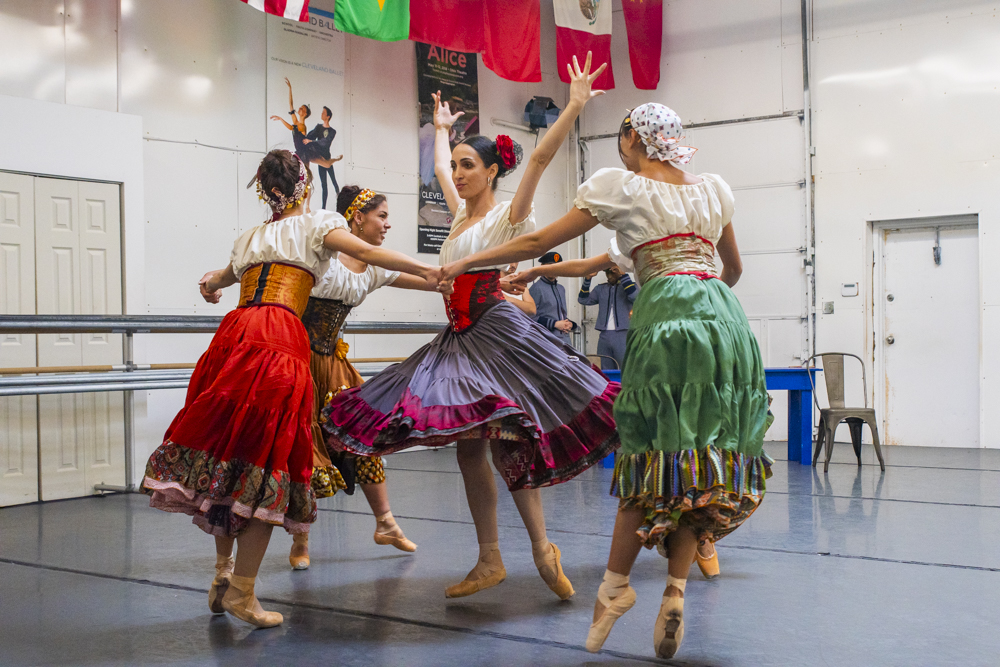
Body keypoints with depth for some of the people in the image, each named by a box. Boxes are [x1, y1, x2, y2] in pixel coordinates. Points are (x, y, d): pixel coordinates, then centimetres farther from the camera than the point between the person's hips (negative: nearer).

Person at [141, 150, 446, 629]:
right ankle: (242, 592, -4)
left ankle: (223, 571, 16)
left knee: (225, 453, 12)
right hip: (280, 337, -5)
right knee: (266, 462, -3)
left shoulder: (249, 238, 29)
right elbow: (367, 253, -4)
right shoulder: (316, 225, 14)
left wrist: (211, 284, 70)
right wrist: (427, 272, -7)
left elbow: (216, 282, 46)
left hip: (235, 332, 5)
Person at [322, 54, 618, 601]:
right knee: (467, 446, 4)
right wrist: (442, 127, 48)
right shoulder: (462, 214, 18)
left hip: (497, 331, -8)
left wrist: (575, 105, -20)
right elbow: (440, 167, 36)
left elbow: (541, 157, -14)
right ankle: (490, 561, 10)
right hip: (459, 338, 8)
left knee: (505, 443, -16)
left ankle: (542, 548, -5)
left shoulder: (507, 215, -2)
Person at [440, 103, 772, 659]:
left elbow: (539, 242, 6)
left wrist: (466, 263, 16)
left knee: (655, 450, 4)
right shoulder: (713, 188, 20)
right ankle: (676, 592, 1)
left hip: (667, 314, -4)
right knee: (704, 453, 6)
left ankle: (617, 584, 10)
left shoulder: (620, 187, 7)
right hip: (723, 317, 4)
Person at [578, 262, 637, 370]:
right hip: (604, 336, 5)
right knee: (606, 373, 8)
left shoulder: (630, 285, 7)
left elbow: (635, 297, -14)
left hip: (622, 335, -4)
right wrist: (588, 279, 2)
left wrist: (623, 275, -15)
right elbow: (583, 300, 11)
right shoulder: (601, 289, 19)